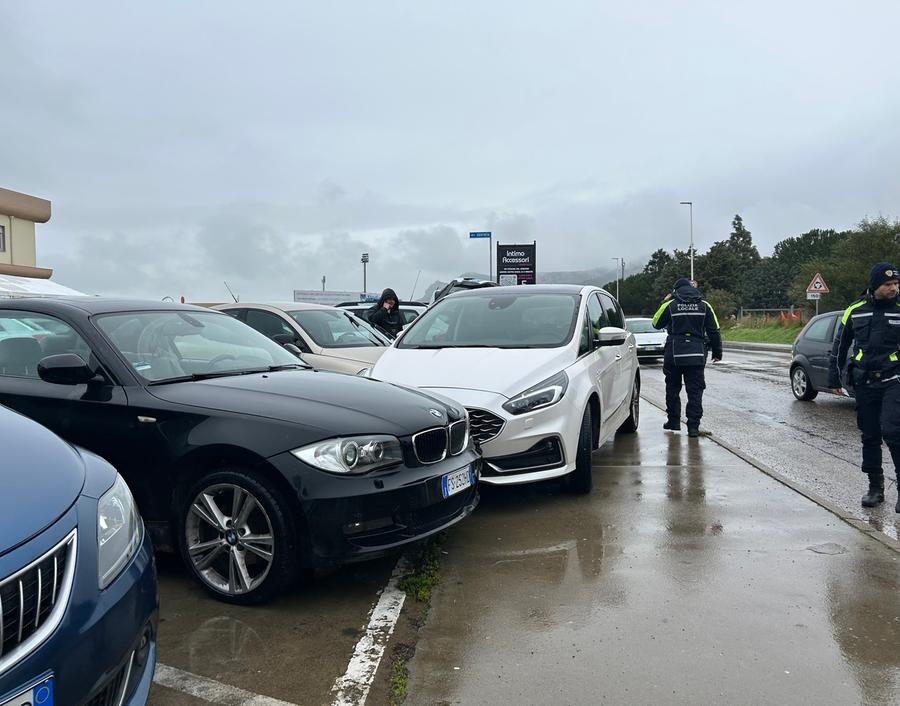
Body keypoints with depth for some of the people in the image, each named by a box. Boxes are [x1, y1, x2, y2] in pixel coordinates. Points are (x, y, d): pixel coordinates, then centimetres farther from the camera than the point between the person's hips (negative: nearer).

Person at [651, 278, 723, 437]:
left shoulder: (670, 305, -2)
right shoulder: (704, 306, 4)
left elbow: (656, 323, 11)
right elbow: (714, 331, 6)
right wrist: (717, 352, 14)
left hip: (673, 355, -1)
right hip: (697, 356, 1)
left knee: (672, 389, 15)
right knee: (695, 391, 3)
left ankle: (673, 422, 20)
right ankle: (693, 426, -1)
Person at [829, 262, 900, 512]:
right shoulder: (855, 311, 4)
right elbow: (839, 346, 11)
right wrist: (834, 379, 9)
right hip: (864, 383, 3)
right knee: (870, 436, 9)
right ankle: (875, 487, 20)